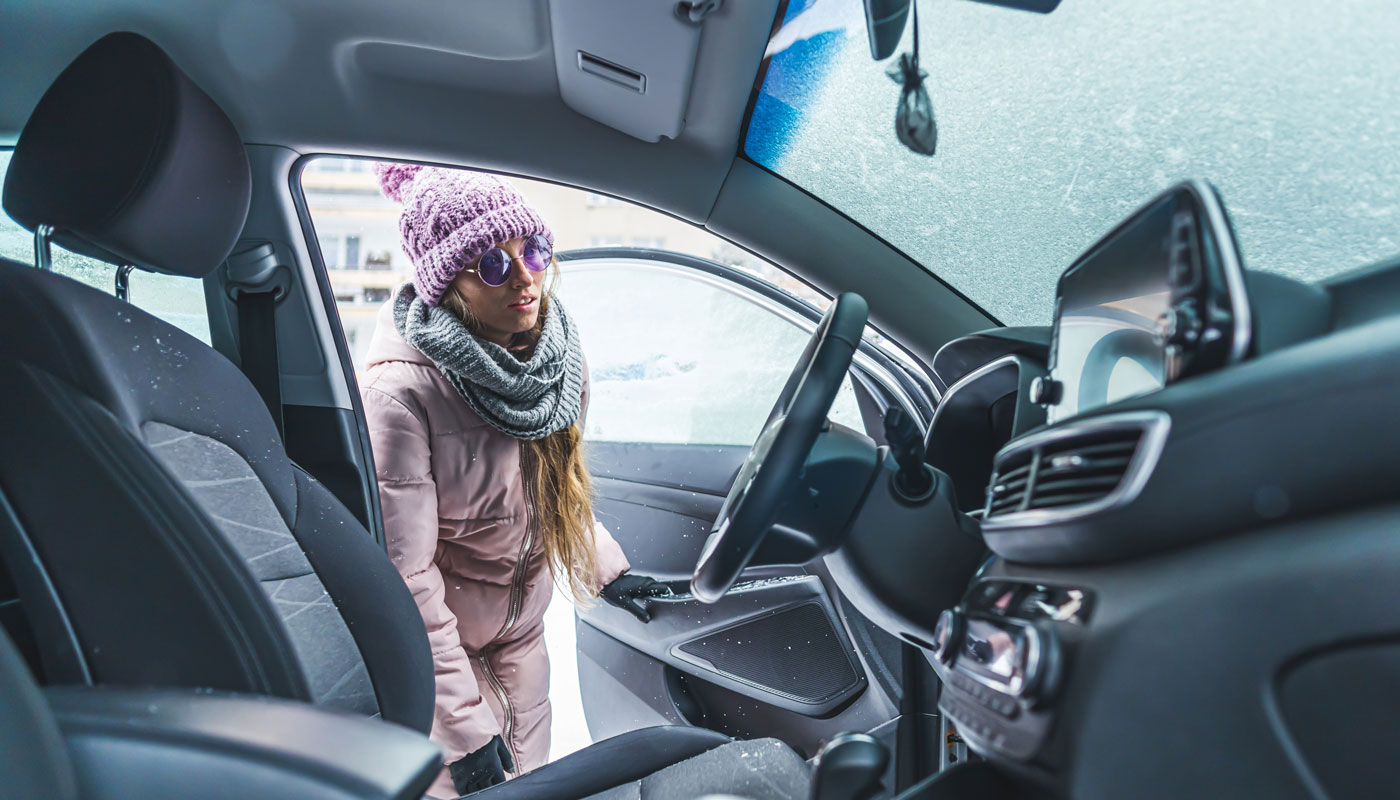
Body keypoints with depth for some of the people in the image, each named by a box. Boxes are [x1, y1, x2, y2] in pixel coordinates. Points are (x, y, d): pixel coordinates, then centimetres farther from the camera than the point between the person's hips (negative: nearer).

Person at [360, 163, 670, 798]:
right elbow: (405, 574, -27)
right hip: (438, 635, -5)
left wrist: (605, 567, 12)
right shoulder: (401, 388, -30)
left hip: (524, 626, 6)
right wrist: (465, 722, -23)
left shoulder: (553, 349, -10)